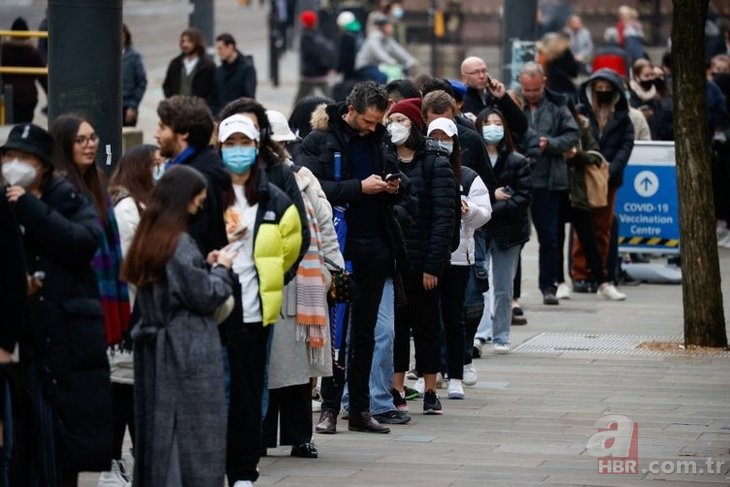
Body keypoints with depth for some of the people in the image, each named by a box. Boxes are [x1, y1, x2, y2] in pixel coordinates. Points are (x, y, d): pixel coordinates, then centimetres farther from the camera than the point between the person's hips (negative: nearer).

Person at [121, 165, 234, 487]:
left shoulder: (147, 239, 8)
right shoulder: (180, 243, -16)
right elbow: (205, 297, -14)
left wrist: (205, 266, 9)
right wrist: (221, 268, 2)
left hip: (155, 348, 8)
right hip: (188, 351, -8)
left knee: (159, 425, 11)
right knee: (196, 433, -3)